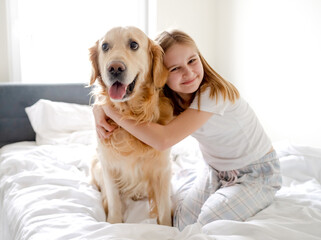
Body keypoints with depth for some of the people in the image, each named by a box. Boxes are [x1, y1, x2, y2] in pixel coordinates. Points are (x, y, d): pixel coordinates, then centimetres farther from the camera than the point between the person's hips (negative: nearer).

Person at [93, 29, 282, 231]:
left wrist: (112, 110, -32)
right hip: (216, 171, 6)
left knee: (210, 225, -23)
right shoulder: (168, 96, -9)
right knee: (179, 218, -9)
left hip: (256, 174, -6)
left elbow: (163, 139, -39)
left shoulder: (213, 93, -32)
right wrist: (101, 109, -20)